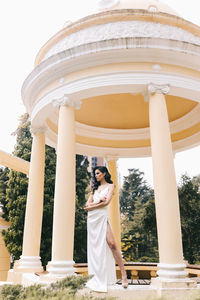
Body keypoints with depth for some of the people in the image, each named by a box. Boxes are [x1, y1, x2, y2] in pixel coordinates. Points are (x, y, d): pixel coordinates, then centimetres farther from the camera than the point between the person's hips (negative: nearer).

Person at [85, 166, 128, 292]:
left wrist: (92, 206, -2)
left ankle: (124, 274, -13)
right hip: (92, 217, 5)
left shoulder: (110, 186, 7)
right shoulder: (95, 188, 20)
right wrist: (98, 201, -6)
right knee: (95, 245, 3)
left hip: (102, 216, -5)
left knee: (111, 243, -18)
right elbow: (88, 204, 12)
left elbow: (107, 202, -7)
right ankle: (98, 278, 11)